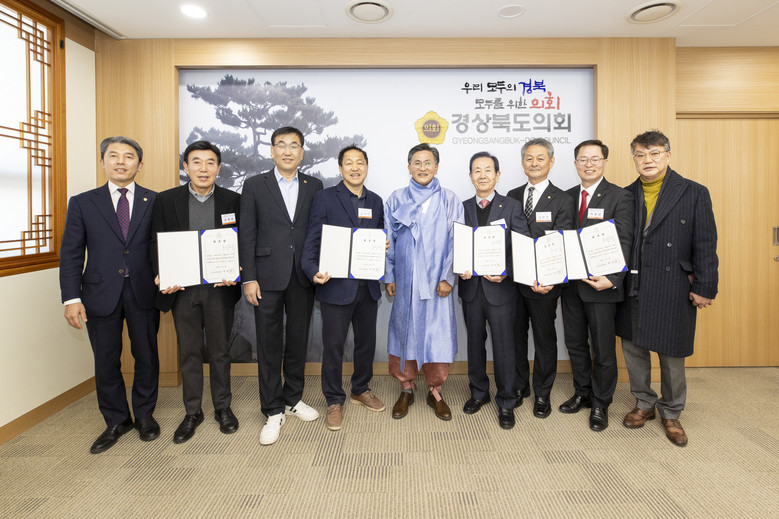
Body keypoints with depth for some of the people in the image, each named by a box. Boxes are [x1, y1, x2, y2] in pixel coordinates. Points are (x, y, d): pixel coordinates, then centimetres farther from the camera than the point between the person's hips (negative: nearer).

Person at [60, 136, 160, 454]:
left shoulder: (155, 202, 3)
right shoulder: (82, 203, 5)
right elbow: (70, 254, 2)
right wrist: (71, 298, -5)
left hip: (143, 293, 0)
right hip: (101, 294, 1)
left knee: (146, 357, 10)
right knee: (106, 362, 10)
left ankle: (144, 415, 30)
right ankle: (117, 420, 30)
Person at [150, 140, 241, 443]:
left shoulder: (233, 200, 1)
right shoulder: (166, 200, 3)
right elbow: (157, 243, 4)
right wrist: (161, 276, -13)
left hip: (219, 288, -1)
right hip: (182, 289, 1)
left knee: (219, 351, 11)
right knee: (189, 352, 11)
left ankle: (222, 407, 28)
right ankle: (192, 412, 27)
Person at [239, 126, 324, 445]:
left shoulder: (314, 187, 8)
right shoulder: (255, 186, 3)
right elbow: (246, 236, -1)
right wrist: (249, 278, -7)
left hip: (303, 277, 2)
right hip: (268, 276, -2)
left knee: (298, 341, 12)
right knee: (269, 344, 4)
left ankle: (293, 398, 31)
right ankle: (273, 411, 18)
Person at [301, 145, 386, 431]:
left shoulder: (376, 201, 12)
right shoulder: (325, 198, -3)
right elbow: (312, 240, -7)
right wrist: (313, 271, -23)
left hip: (368, 286, 5)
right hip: (336, 286, -4)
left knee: (367, 341, 16)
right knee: (333, 346, 4)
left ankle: (361, 389, 37)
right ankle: (334, 401, 23)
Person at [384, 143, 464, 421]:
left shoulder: (450, 200, 4)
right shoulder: (396, 200, 8)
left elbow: (457, 242, 1)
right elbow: (389, 241, 8)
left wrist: (448, 277, -7)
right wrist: (389, 277, 3)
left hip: (437, 283, -1)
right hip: (405, 282, 1)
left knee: (438, 337, 1)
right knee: (404, 333, 8)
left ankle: (435, 392, 20)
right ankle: (406, 390, 25)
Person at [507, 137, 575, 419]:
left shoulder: (562, 201, -4)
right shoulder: (512, 196, 8)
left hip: (543, 283, -3)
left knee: (544, 338, 10)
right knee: (516, 335, 14)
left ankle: (542, 394, 28)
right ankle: (519, 386, 33)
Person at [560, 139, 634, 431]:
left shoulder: (620, 197, -5)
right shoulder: (567, 197, 10)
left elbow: (623, 243, -13)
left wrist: (612, 279, -25)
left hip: (601, 285, -5)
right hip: (571, 283, 5)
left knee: (603, 348, 6)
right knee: (575, 343, 16)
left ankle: (600, 404, 25)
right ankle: (582, 393, 35)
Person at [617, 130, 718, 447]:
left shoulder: (694, 194, -2)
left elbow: (705, 245, -3)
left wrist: (704, 288, -6)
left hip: (672, 290, -3)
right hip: (632, 290, 3)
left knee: (671, 356, 8)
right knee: (633, 349, 12)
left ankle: (671, 414, 30)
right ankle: (644, 404, 33)